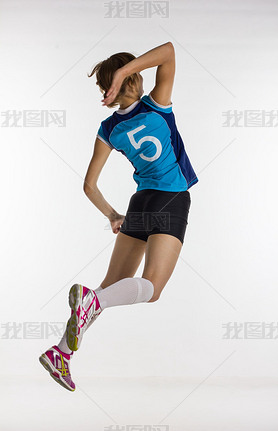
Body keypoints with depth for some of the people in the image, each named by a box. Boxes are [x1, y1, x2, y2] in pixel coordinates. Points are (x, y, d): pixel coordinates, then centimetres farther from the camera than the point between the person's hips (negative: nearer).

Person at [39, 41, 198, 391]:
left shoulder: (108, 130, 3)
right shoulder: (157, 106, -6)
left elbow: (89, 185, 5)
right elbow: (168, 51, -13)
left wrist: (112, 216, 19)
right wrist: (122, 72, -17)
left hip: (139, 204, 5)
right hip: (171, 204, -5)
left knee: (113, 285, 11)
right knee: (151, 287, -10)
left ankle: (61, 352, 9)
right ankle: (91, 300, -36)